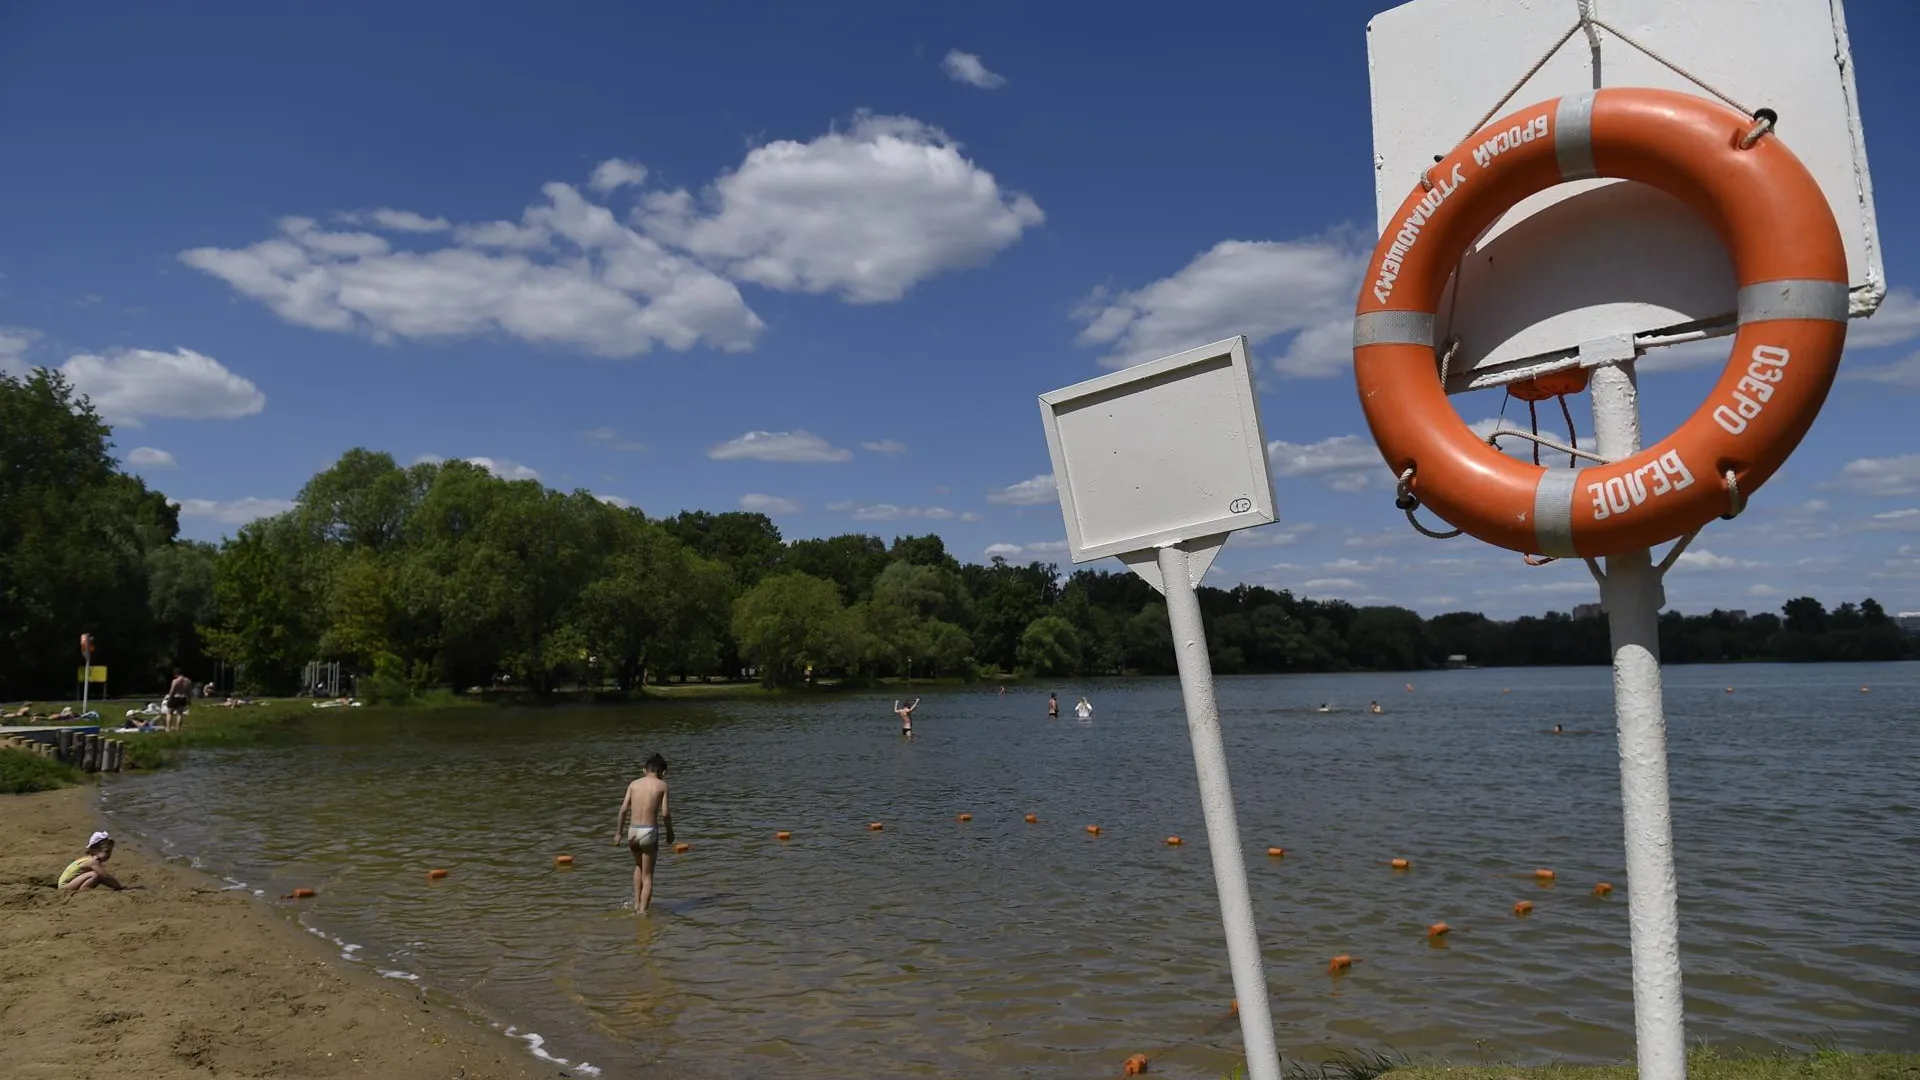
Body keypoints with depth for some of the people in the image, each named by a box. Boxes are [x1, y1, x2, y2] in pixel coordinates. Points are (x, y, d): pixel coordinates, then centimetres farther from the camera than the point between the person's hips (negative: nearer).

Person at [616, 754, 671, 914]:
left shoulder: (634, 784, 8)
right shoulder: (662, 785, 0)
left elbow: (623, 809, 1)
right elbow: (665, 813, -6)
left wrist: (618, 832, 9)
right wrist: (669, 831, 9)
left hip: (632, 831, 3)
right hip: (649, 832, -3)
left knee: (638, 866, 29)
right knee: (647, 875, 10)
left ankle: (636, 903, 23)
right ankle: (642, 910, 3)